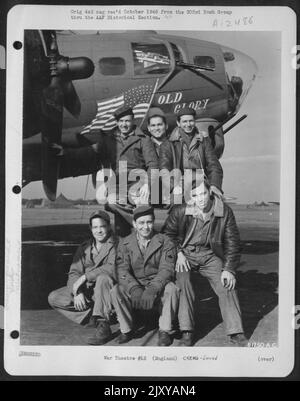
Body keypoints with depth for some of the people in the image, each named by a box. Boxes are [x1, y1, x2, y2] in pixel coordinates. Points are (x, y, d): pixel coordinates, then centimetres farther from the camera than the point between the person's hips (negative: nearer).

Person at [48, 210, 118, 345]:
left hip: (106, 291, -6)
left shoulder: (116, 245, -9)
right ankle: (93, 314, -2)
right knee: (53, 298, -6)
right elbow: (74, 272, 2)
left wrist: (84, 277, -25)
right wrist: (77, 292, -18)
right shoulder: (84, 247, 9)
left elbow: (113, 268, -26)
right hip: (86, 290, 6)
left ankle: (103, 326, -31)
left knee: (103, 278, -38)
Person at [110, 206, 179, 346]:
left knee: (171, 289, -32)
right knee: (116, 291, -25)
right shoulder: (125, 244, 2)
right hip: (135, 288, 1)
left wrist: (152, 290, -33)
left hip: (158, 289, -1)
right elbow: (122, 270, -10)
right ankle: (126, 330, -7)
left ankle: (165, 331, -13)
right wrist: (135, 289, -30)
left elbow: (166, 269, -15)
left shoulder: (165, 242, -3)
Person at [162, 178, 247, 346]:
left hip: (210, 255, 1)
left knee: (227, 285, -16)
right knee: (184, 283, -28)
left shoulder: (224, 211, -8)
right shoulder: (180, 211, -11)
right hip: (185, 254, -1)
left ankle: (236, 332, -6)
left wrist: (228, 269, -9)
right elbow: (167, 234, 5)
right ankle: (187, 330, -17)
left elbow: (232, 242, -1)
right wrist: (178, 253, -11)